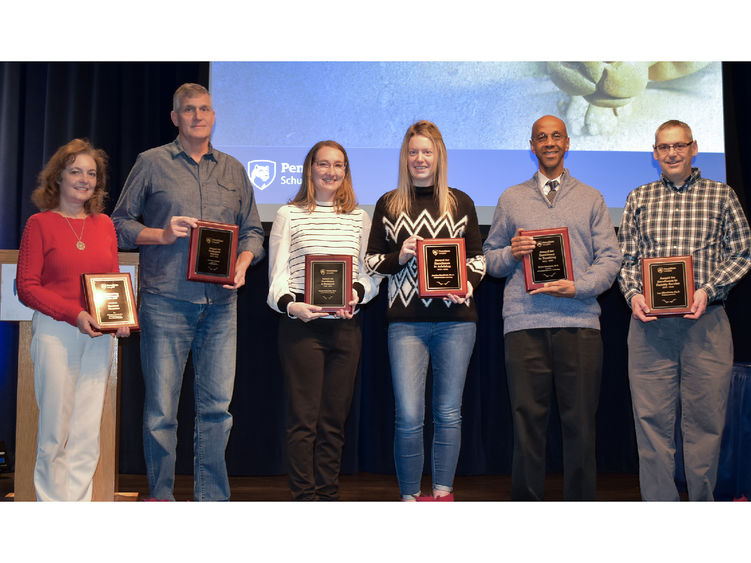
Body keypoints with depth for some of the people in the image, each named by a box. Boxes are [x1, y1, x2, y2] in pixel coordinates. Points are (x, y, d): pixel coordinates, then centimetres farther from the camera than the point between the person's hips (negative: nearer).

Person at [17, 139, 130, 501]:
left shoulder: (104, 224, 13)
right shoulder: (40, 223, -1)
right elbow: (27, 287, -5)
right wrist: (74, 314, -16)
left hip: (99, 336, 4)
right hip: (55, 333, -4)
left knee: (88, 431, 6)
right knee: (55, 428, 2)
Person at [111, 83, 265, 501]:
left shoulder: (233, 170, 16)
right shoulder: (151, 164, 7)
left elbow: (252, 230, 17)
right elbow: (121, 223, 7)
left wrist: (243, 263, -3)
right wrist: (162, 235, -11)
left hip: (220, 303, 3)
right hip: (166, 302, -3)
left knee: (218, 405, 3)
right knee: (161, 408, 0)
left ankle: (213, 499, 13)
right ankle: (161, 496, 13)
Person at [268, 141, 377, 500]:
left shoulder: (359, 218, 15)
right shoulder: (289, 215, 6)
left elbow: (372, 273, 13)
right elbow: (277, 275, 0)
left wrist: (357, 292, -8)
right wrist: (291, 305, -19)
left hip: (345, 326, 3)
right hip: (301, 325, -3)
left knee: (334, 419, 7)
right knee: (304, 416, -4)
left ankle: (329, 495, 16)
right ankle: (304, 496, 4)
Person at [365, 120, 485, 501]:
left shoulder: (460, 202, 11)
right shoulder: (388, 204, 10)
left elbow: (477, 256, 13)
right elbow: (371, 261, 11)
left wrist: (468, 283, -7)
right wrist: (398, 257, -9)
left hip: (455, 319, 1)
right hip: (406, 321, -1)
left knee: (448, 413, 6)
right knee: (409, 417, -5)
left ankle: (442, 494, 18)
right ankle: (409, 497, 10)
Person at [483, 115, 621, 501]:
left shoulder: (590, 198, 16)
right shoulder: (511, 199, 17)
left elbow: (609, 257, 8)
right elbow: (490, 257, 16)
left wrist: (577, 286, -9)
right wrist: (511, 253, -6)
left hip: (579, 322, 0)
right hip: (524, 324, 0)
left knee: (580, 422, 1)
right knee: (527, 420, -1)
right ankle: (526, 503, 9)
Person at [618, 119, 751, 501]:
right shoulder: (639, 199, 14)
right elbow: (625, 257, 13)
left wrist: (708, 289, -7)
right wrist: (633, 293, -6)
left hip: (706, 322, -1)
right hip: (650, 323, 1)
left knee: (705, 418, 2)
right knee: (652, 418, 1)